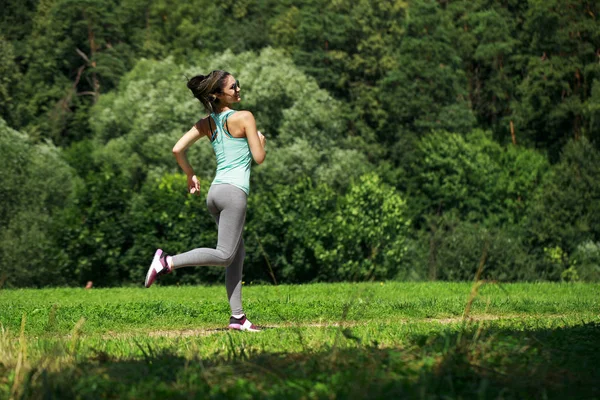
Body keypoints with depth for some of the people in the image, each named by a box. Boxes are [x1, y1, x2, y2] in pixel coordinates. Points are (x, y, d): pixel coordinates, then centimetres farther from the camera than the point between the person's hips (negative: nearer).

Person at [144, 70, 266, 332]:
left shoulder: (206, 124, 12)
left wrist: (190, 176, 19)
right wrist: (261, 140, 16)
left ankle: (237, 316, 8)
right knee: (224, 255, -9)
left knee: (238, 255, 11)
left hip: (215, 191, 8)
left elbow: (177, 149, 6)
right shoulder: (244, 118, -5)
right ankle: (168, 261, -19)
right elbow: (259, 158, -4)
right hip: (234, 192, -8)